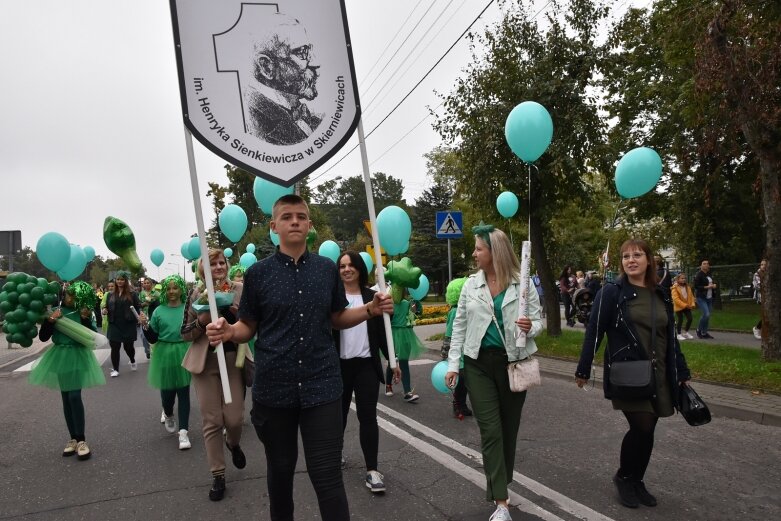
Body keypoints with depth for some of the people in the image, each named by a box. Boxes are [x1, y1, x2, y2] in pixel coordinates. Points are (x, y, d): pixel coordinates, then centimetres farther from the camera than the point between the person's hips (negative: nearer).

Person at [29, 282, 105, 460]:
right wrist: (50, 320, -16)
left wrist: (86, 319, -18)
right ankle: (73, 438, 17)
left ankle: (81, 440, -5)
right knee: (66, 398, 8)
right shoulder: (54, 311, -1)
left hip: (78, 356, -3)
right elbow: (43, 337, -3)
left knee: (75, 396, -12)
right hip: (59, 356, 3)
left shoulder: (84, 313, -4)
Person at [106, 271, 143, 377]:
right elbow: (107, 308, 16)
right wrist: (105, 311, -5)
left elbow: (138, 307, -3)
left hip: (128, 325, -2)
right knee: (115, 347, 0)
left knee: (128, 346, 7)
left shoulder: (132, 294, -1)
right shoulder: (111, 295, 9)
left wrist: (140, 316, -19)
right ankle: (115, 369, 10)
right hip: (114, 325, 3)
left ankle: (132, 361, 38)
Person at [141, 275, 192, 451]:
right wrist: (145, 326, -13)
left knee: (183, 392, 0)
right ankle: (168, 415, 42)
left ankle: (183, 432, 4)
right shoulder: (159, 311, 1)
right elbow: (152, 339, 2)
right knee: (167, 392, 8)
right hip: (165, 355, 1)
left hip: (183, 354, -1)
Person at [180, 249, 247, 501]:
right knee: (211, 421, 3)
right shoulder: (196, 294, 1)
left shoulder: (239, 289, 1)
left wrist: (239, 313, -15)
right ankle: (217, 475, 18)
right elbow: (185, 333, 3)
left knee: (234, 418, -2)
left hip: (233, 359, 0)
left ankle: (233, 443, 35)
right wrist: (202, 320, -16)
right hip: (205, 362, 0)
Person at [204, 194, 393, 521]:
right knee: (280, 469, 18)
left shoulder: (328, 269, 4)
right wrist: (228, 331, -17)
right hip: (273, 388, 0)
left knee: (327, 475, -1)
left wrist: (370, 310, -3)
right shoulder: (258, 273, -1)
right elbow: (248, 327, 4)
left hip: (322, 386, 0)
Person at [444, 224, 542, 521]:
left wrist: (531, 327, -24)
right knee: (490, 430, -2)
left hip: (513, 362, -1)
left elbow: (538, 321, 0)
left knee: (508, 427, 11)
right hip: (479, 363, 1)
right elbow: (459, 326, 6)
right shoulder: (471, 284, 2)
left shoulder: (523, 284, -4)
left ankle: (499, 487, 32)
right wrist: (453, 363, 2)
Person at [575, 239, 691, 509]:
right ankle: (624, 477, 14)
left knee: (647, 430, 8)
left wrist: (682, 373, 15)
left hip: (658, 376, 5)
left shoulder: (661, 295, 9)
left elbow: (670, 337, 16)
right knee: (642, 428, -11)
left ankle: (636, 481, 27)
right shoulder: (612, 292, -6)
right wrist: (583, 370, -9)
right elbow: (594, 332, -7)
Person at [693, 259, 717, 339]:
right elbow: (696, 286, -15)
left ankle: (704, 333, 16)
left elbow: (712, 283, 28)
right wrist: (707, 287, -18)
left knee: (708, 315, 6)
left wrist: (714, 285, 5)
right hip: (701, 297, -7)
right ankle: (699, 330, 3)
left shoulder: (709, 274, 13)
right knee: (706, 314, -17)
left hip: (709, 297, 7)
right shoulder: (698, 275, -10)